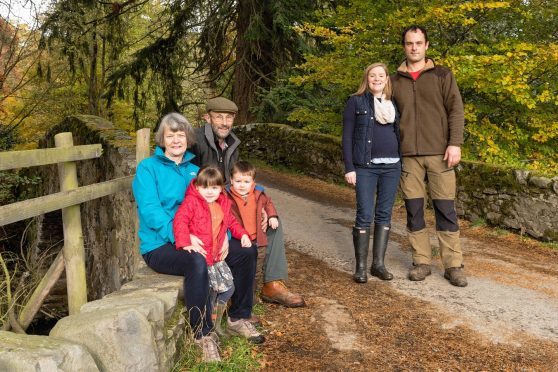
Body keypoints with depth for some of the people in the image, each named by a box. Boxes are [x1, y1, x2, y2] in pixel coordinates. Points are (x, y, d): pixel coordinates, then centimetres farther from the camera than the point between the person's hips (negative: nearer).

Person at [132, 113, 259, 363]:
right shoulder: (148, 168, -4)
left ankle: (240, 316, 10)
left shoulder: (194, 170, 14)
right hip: (160, 245, -6)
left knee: (246, 252, -6)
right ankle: (203, 334, -20)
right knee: (196, 262, -37)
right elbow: (150, 210, -17)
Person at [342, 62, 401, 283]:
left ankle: (378, 263, 15)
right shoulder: (356, 102, 1)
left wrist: (401, 163, 10)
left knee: (384, 214, 6)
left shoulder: (393, 104, 13)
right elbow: (347, 137, -2)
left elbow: (398, 133, 17)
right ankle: (360, 266, 4)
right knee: (365, 216, -5)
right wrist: (349, 168, -9)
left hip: (391, 166, 4)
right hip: (365, 167, -4)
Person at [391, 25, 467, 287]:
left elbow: (455, 110, 0)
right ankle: (421, 262, 14)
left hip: (439, 153, -2)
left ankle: (453, 265, 7)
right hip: (409, 156, 2)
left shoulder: (442, 75, 6)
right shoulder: (395, 81, 12)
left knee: (445, 209, 0)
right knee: (414, 210, 4)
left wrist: (455, 143, -11)